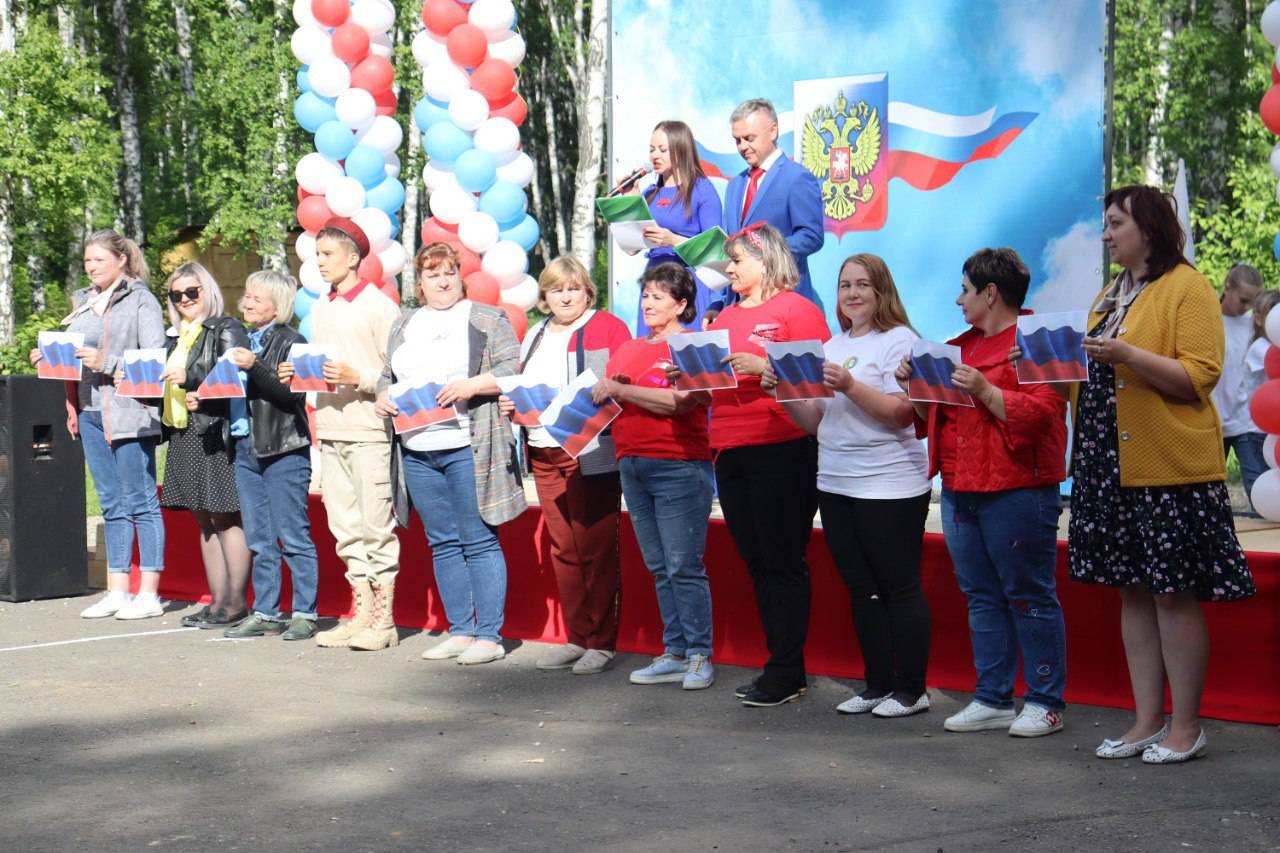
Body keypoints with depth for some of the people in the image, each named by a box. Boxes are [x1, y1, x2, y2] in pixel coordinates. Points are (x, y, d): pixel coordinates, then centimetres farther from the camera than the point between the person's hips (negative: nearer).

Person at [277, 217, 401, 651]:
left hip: (369, 431, -7)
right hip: (329, 430, 7)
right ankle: (361, 613, 17)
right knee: (346, 529, 10)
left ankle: (384, 620, 3)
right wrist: (297, 374, 2)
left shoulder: (378, 305, -5)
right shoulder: (320, 309, 15)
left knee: (377, 527, -3)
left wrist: (356, 377, -20)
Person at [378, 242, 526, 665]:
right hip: (416, 453, 5)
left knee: (479, 540, -6)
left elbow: (512, 372, -4)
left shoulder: (488, 319, 3)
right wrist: (383, 396, 1)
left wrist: (471, 385, -19)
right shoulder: (403, 325, 19)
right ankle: (460, 630, 14)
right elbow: (387, 375, 22)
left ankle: (490, 635, -3)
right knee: (442, 543, 8)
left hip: (467, 449, -5)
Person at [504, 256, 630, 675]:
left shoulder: (608, 327, -1)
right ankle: (577, 637, 18)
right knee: (563, 548, 9)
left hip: (591, 455, -6)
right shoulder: (535, 336, 19)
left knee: (595, 548, -4)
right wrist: (511, 402, 5)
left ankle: (602, 642, 3)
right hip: (544, 455, 6)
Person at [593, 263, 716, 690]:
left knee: (684, 566, -6)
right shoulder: (628, 350, 16)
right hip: (632, 465, 7)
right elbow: (604, 398, 19)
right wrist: (603, 392, -4)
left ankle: (700, 656, 0)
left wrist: (619, 389, -14)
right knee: (659, 568, 9)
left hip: (678, 466, -7)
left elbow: (678, 402, -19)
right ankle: (675, 654, 13)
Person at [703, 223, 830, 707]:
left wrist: (764, 367, -21)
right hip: (729, 452, 8)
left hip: (781, 450, -7)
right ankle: (781, 664, 17)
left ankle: (786, 672, 1)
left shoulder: (796, 309, -3)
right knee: (757, 563, 10)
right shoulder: (726, 317, 18)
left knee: (783, 564, -3)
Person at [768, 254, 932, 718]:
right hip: (835, 484, 7)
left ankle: (911, 689, 7)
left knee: (898, 586, -1)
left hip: (889, 486, -7)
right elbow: (815, 422, 16)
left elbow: (902, 414, -16)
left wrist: (849, 386, -23)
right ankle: (877, 685, 20)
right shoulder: (832, 346, 15)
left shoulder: (899, 340, -7)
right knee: (861, 588, 11)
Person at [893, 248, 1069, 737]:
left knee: (1028, 596, -3)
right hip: (960, 492, 9)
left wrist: (984, 390, -23)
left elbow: (1040, 413, -18)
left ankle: (1046, 702, 4)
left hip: (1016, 493, -8)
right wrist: (915, 387, 8)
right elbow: (934, 416, 25)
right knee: (981, 597, 10)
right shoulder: (963, 345, 18)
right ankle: (993, 700, 17)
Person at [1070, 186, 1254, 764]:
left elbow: (1200, 377, -15)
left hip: (1170, 466, -8)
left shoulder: (1187, 287, -6)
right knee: (1133, 591, 9)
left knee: (1175, 592, -3)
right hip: (1111, 465, 8)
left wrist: (1127, 355, -24)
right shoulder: (1109, 296, 18)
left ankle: (1186, 726, 7)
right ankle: (1146, 721, 16)